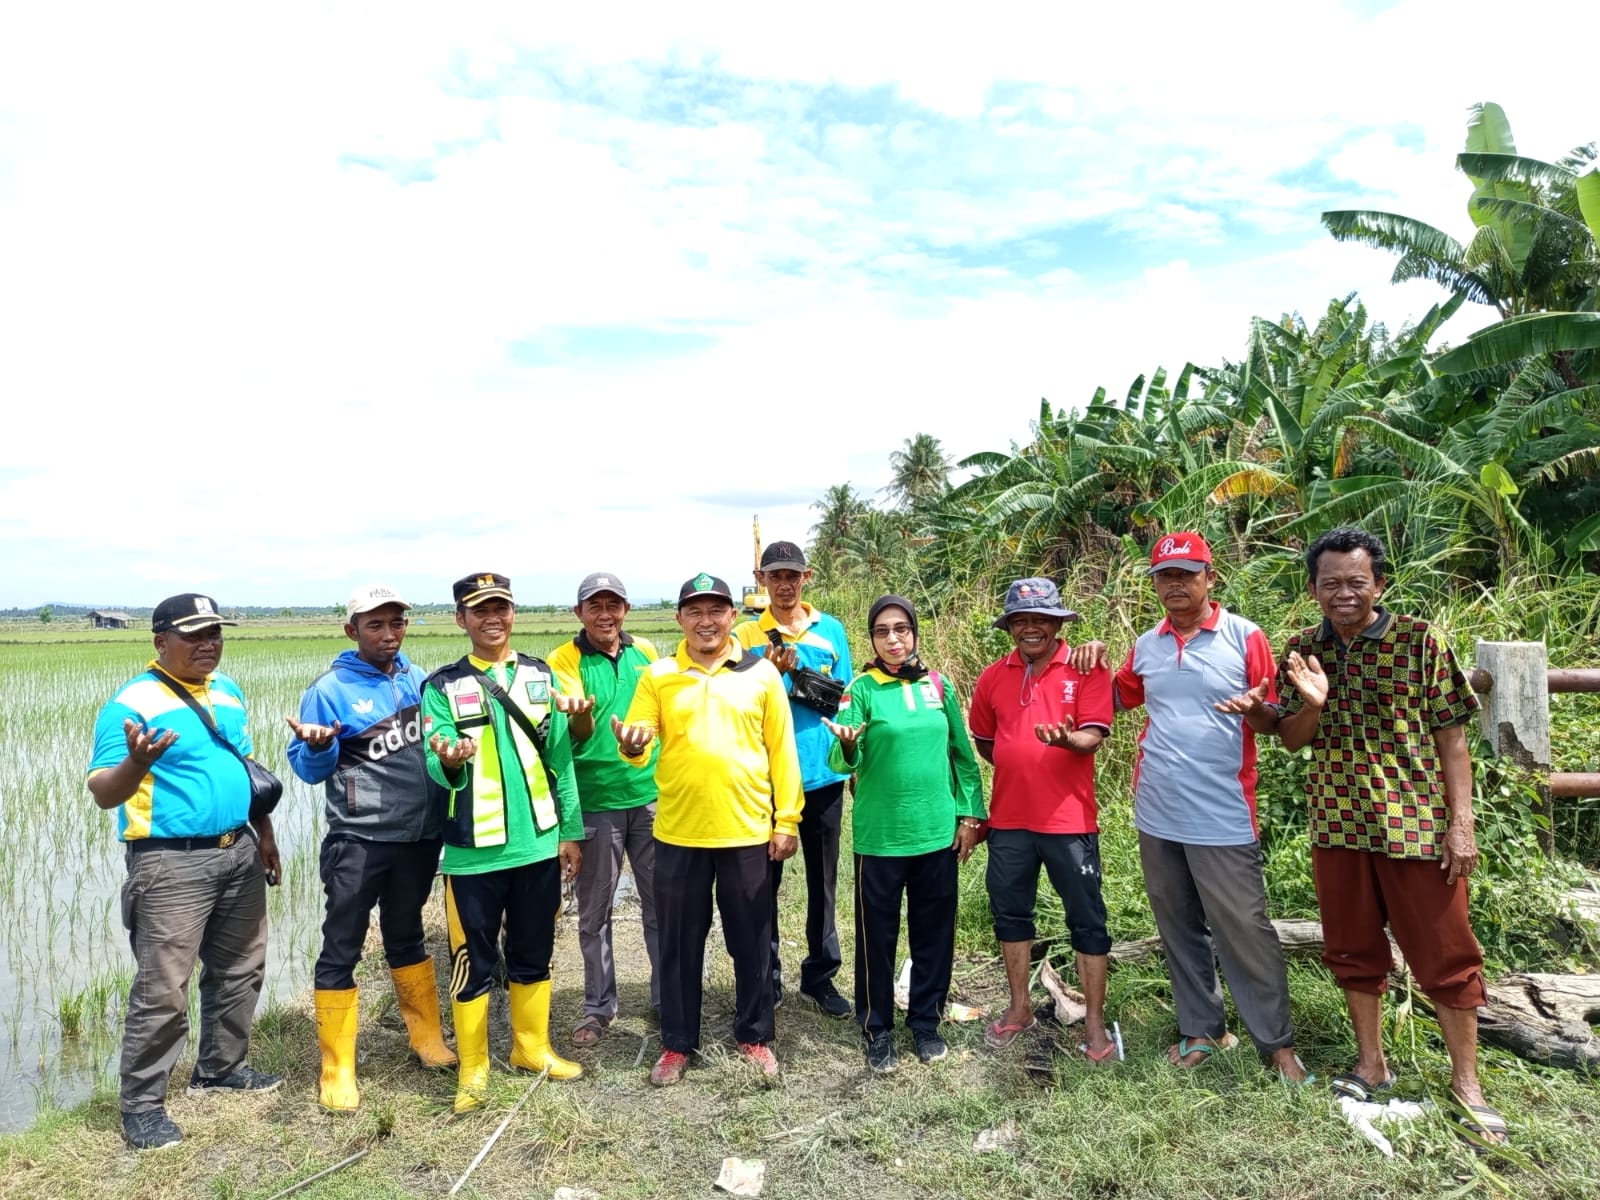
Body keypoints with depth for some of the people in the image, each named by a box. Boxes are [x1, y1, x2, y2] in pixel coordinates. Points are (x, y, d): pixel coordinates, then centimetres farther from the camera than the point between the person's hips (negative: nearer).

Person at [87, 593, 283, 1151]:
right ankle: (141, 1104, 15)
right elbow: (104, 794, -17)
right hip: (171, 863, -7)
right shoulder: (132, 702, -13)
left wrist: (264, 833, 17)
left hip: (239, 853, 7)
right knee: (162, 988, -2)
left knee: (240, 969, 17)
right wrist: (136, 763, -38)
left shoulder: (229, 693, 9)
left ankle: (219, 1068, 34)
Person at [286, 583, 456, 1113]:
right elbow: (308, 768, -8)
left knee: (406, 936, 21)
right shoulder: (329, 688, -9)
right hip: (359, 840, -4)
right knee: (342, 949, 2)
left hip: (421, 835, 5)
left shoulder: (419, 679, 5)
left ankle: (427, 1039, 35)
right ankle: (337, 1072, 15)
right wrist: (318, 746, -28)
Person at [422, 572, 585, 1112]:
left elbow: (560, 758, 6)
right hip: (474, 850, -2)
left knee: (533, 953, 15)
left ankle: (532, 1046, 33)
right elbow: (436, 767, -10)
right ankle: (472, 1066, 23)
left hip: (538, 843, 3)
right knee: (473, 961, 6)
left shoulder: (541, 675, 6)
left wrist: (570, 830, 5)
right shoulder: (442, 686, -2)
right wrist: (450, 761, -33)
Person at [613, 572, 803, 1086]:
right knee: (679, 945, 12)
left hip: (747, 831, 0)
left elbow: (781, 750, 2)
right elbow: (638, 748, -2)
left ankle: (755, 1036, 32)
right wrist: (631, 746, -26)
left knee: (752, 942, 12)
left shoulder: (762, 673, 0)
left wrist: (786, 820, -1)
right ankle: (677, 1043, 30)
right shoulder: (657, 676, 1)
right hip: (678, 833, 1)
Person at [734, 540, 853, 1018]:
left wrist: (798, 675, -13)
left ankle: (820, 975, 27)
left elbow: (845, 698, 4)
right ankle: (765, 976, 24)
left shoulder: (831, 630, 5)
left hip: (822, 775, 2)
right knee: (765, 880, 9)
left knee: (823, 882, 12)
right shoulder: (747, 634, 0)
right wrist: (771, 671, -23)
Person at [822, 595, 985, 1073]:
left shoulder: (939, 685, 3)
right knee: (877, 935, 8)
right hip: (879, 836, -3)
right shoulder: (862, 689, -7)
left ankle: (926, 1022, 32)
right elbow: (842, 762, -15)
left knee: (934, 933, 14)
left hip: (937, 832, 3)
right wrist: (847, 747, -37)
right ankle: (878, 1030, 25)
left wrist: (969, 815, 7)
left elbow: (962, 755, 9)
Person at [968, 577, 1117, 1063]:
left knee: (1086, 920, 6)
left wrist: (1066, 740, -33)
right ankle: (1019, 1008, 33)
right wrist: (1020, 769, 9)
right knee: (1010, 914, 15)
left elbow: (1093, 736, -14)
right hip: (1009, 820, 4)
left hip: (1069, 819, -4)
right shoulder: (993, 677, 5)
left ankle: (1095, 1022, 20)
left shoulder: (1086, 669, -6)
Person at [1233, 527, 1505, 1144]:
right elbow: (1293, 740, 6)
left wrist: (1462, 822, -9)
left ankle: (1466, 1082, 24)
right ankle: (1371, 1065, 31)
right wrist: (1311, 703, -16)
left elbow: (1451, 736, -5)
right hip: (1337, 823, 4)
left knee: (1445, 955, 6)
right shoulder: (1301, 651, 3)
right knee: (1352, 950, 14)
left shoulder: (1419, 641, -7)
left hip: (1416, 822, -3)